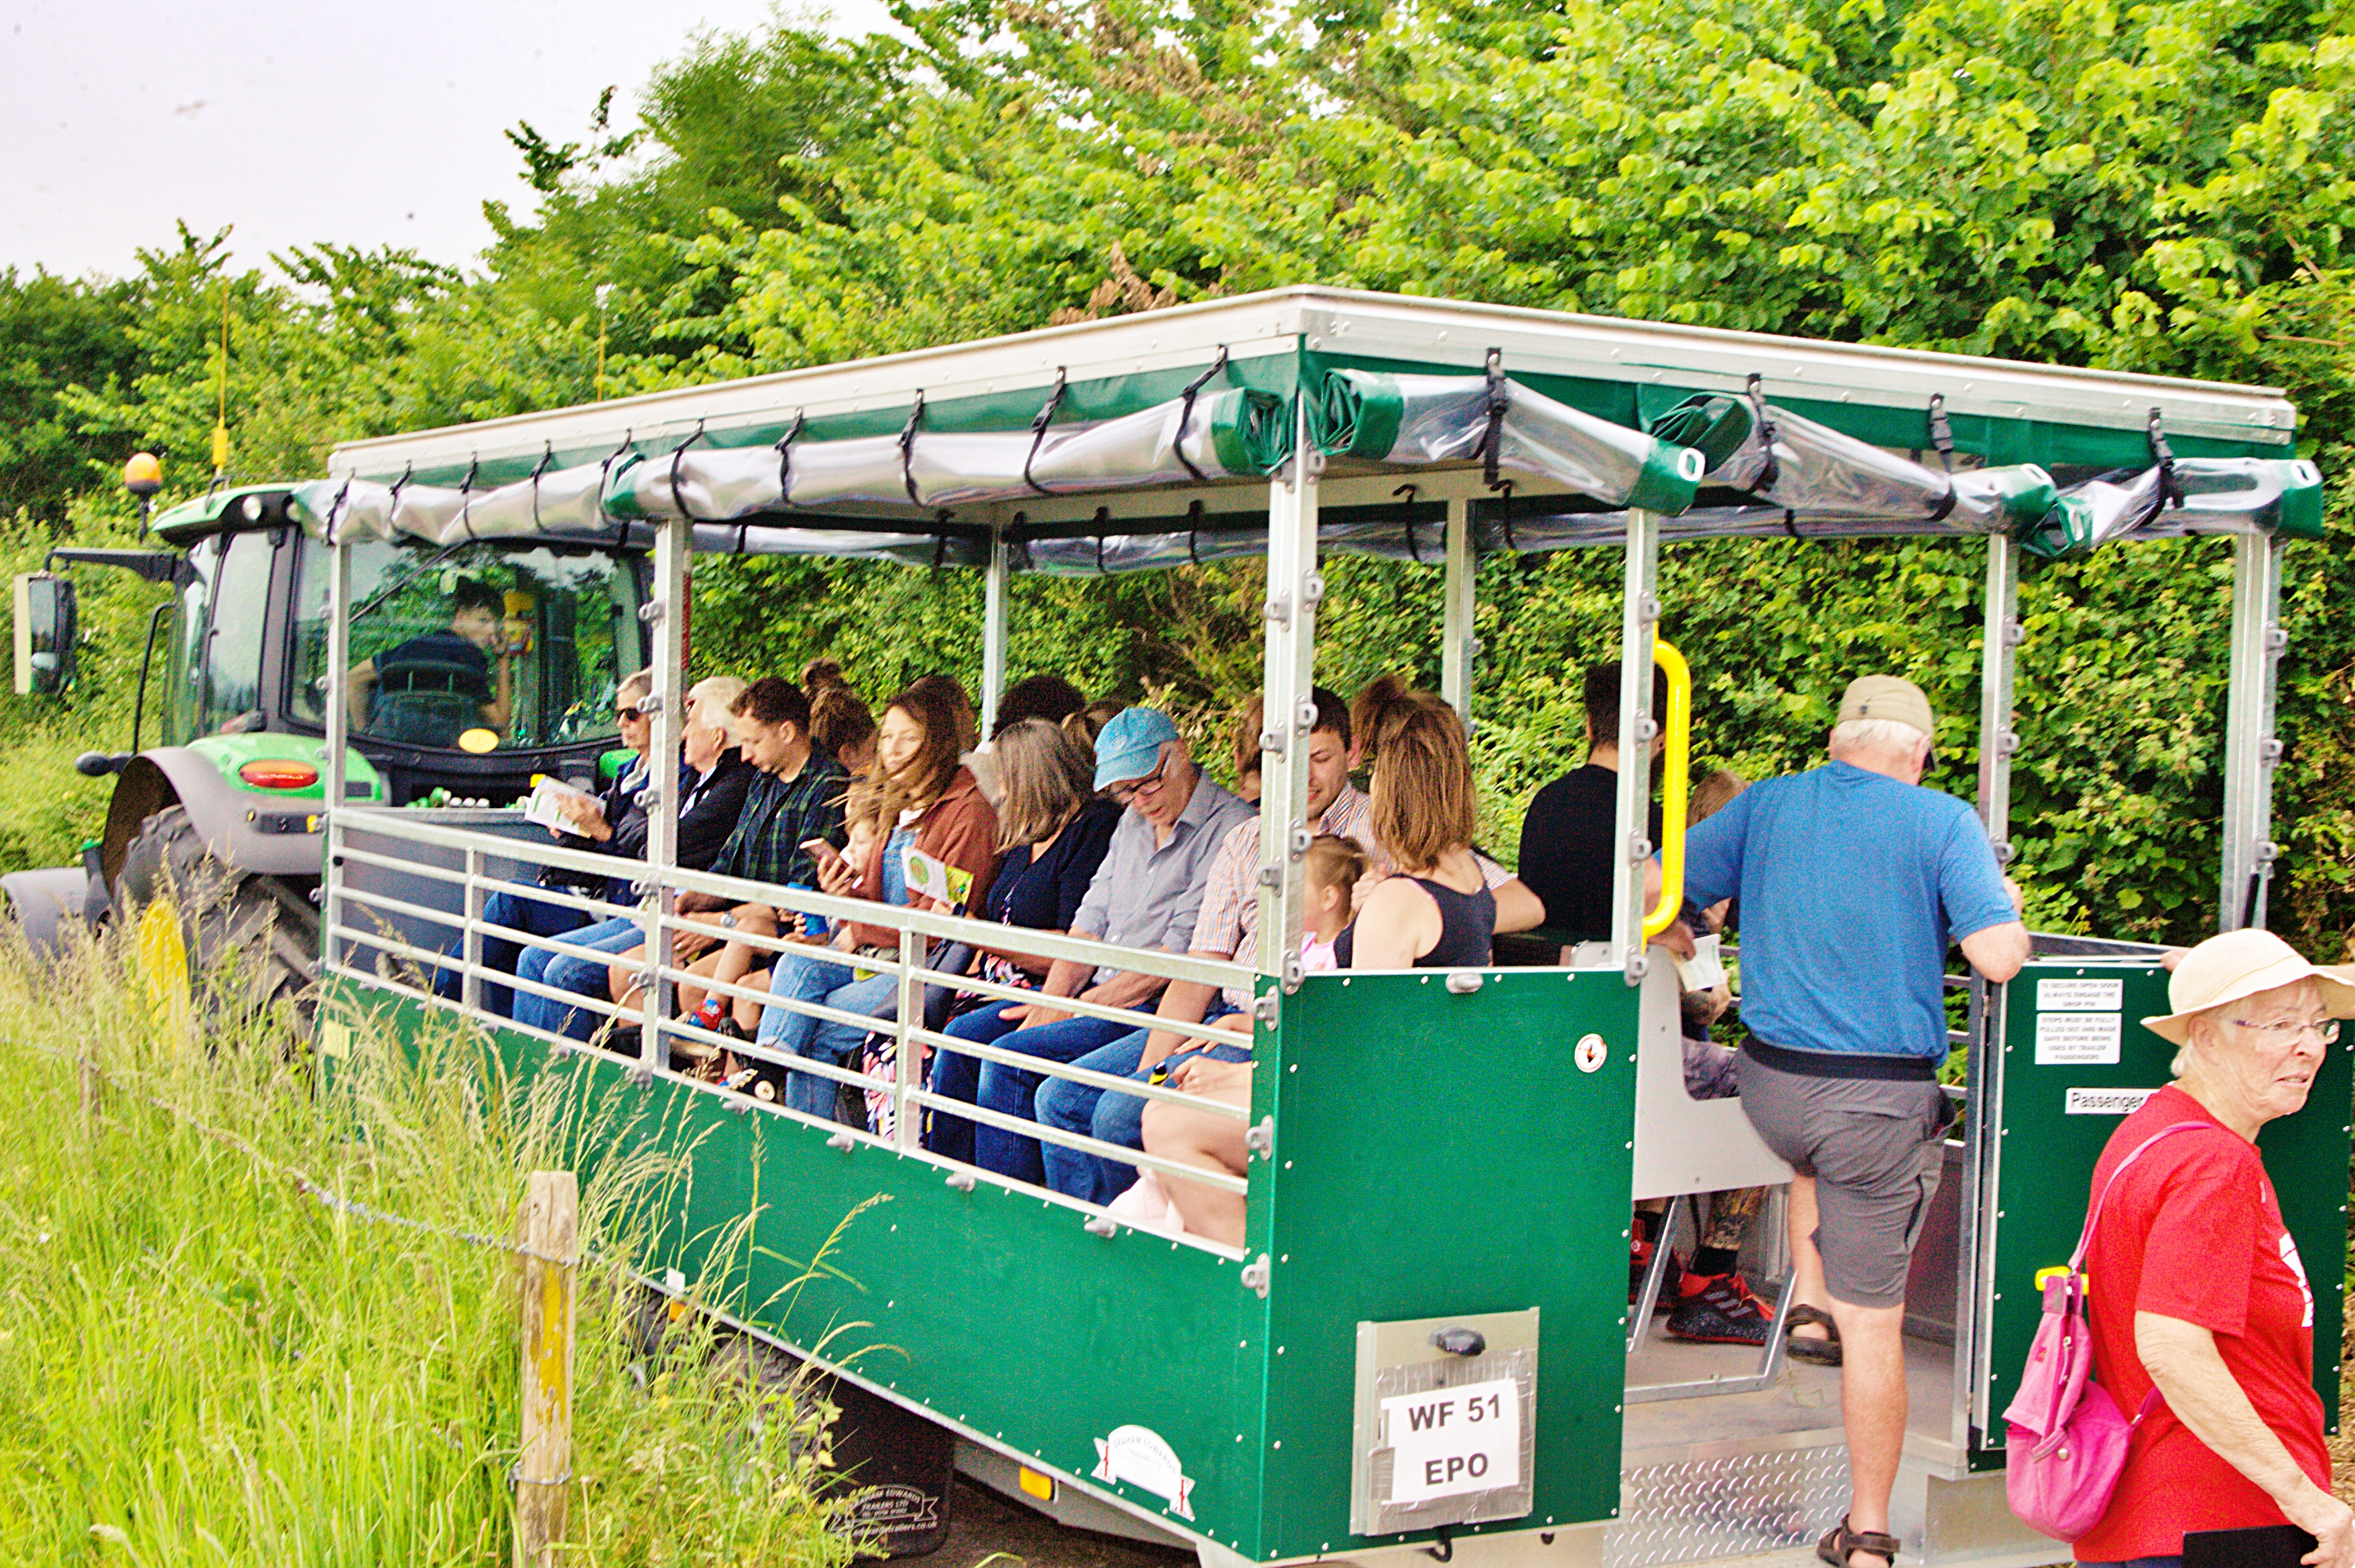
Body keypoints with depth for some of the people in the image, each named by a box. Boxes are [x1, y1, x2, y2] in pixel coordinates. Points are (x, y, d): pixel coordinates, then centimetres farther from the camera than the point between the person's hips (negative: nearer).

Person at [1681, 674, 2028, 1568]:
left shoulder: (1767, 805, 4)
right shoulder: (1943, 823, -7)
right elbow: (2000, 959, -15)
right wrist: (2009, 907, 7)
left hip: (1770, 1083, 3)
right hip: (1884, 1100, -3)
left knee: (1814, 1154, 40)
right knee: (1875, 1321, 5)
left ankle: (1812, 1304, 27)